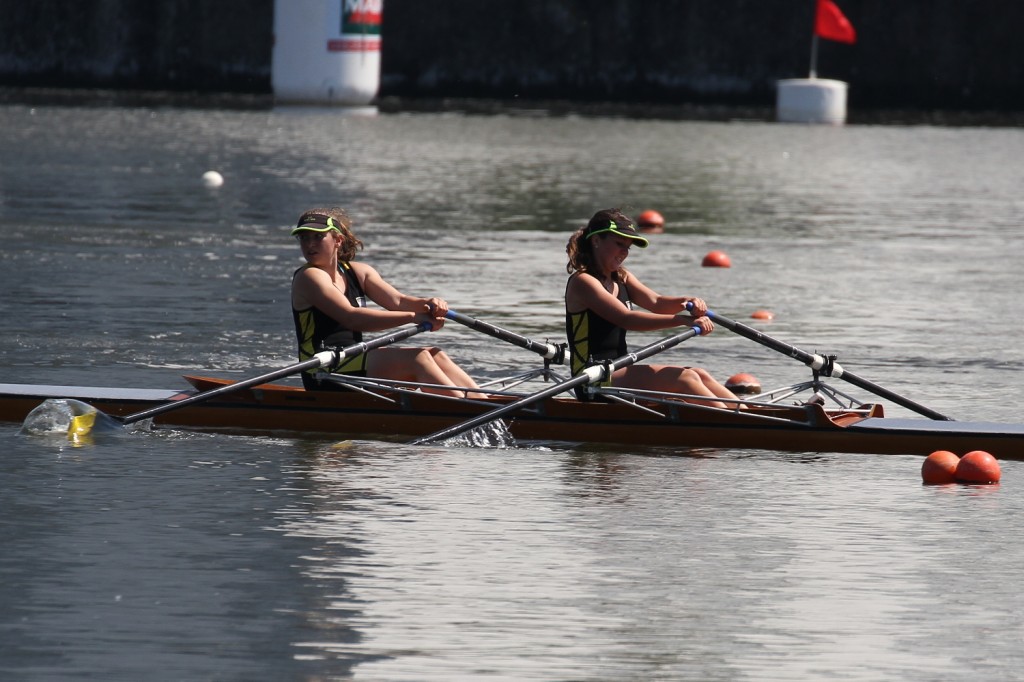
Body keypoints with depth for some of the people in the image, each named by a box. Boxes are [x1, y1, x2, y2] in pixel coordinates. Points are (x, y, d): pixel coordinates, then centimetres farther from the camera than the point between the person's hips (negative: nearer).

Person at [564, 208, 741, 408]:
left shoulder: (621, 278, 18)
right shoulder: (582, 282, -10)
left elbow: (655, 302, 1)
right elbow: (626, 319, -22)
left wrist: (687, 302, -22)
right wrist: (682, 320, -30)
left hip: (619, 373, 9)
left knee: (700, 376, -6)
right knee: (685, 379, -22)